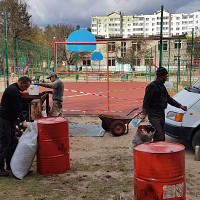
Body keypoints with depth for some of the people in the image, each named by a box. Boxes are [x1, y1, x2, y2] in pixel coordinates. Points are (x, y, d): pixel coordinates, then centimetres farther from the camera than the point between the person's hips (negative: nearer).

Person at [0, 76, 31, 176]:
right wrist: (23, 121, -14)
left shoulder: (13, 89, 17)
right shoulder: (14, 91, -17)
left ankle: (10, 164, 23)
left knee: (13, 143, 14)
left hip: (10, 120, 11)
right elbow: (17, 108, -20)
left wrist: (21, 120, 19)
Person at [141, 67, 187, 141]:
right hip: (154, 116, -9)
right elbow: (146, 100, -15)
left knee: (162, 137, 12)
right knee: (159, 137, -13)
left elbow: (168, 98, 25)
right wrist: (144, 113, -23)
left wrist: (180, 106, 23)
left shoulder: (162, 86, 16)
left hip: (161, 115, 9)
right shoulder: (152, 86, -12)